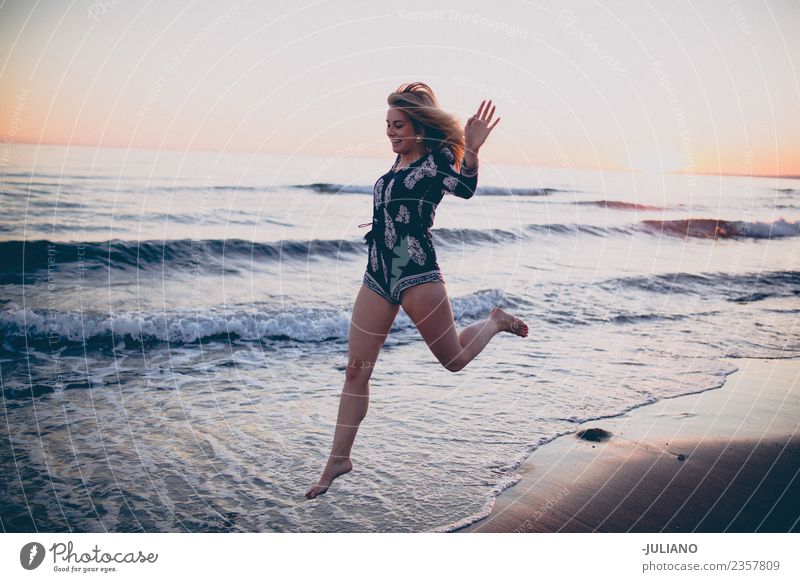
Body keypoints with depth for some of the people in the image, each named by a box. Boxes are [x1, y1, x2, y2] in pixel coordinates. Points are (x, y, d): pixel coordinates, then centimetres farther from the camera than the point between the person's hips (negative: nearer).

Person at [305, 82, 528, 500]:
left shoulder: (437, 159, -6)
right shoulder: (400, 160, 15)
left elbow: (465, 188, -27)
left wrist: (471, 151, -36)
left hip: (416, 276, -7)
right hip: (377, 276, 7)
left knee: (454, 359, 10)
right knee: (355, 371, 2)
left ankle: (496, 321, 39)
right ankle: (338, 460, 11)